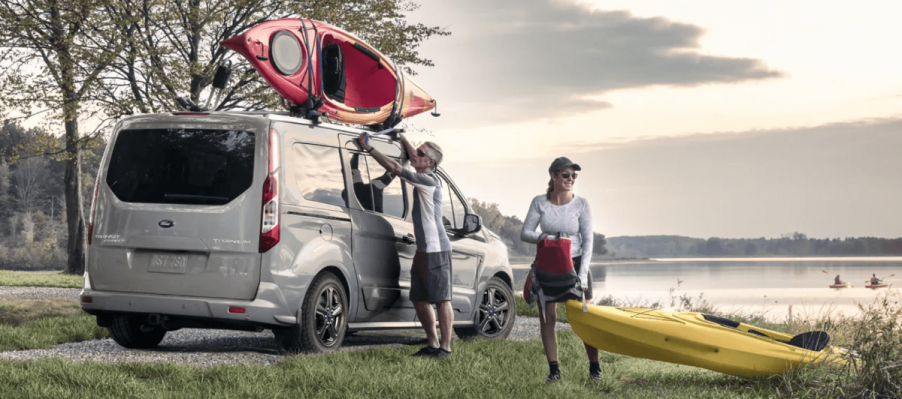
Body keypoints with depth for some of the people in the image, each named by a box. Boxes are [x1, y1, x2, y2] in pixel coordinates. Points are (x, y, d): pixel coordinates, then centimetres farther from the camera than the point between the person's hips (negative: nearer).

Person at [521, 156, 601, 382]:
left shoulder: (580, 204, -7)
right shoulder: (540, 203, -3)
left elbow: (588, 241, -7)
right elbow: (524, 233, -1)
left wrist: (582, 275, -14)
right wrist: (542, 238, -22)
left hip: (575, 264, -1)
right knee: (546, 318, 0)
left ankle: (594, 367, 10)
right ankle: (554, 369, 9)